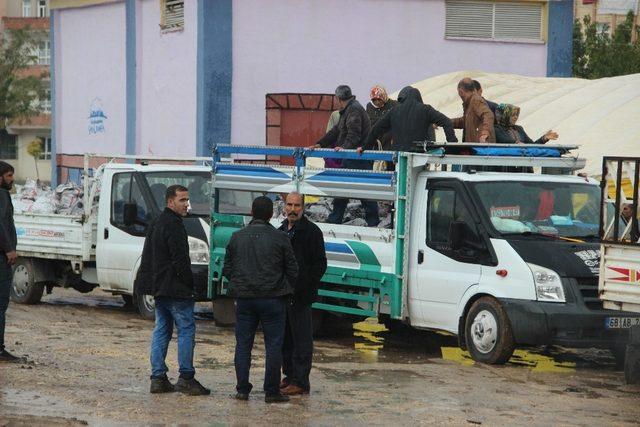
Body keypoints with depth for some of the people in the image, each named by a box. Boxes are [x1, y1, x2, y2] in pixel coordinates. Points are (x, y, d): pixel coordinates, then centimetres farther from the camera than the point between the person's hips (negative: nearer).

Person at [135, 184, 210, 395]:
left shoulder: (156, 223, 17)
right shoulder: (173, 225, -15)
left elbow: (149, 258, 21)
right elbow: (180, 261, -19)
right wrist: (191, 284, -10)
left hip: (159, 288, 10)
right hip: (175, 289, -10)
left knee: (162, 331, 11)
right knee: (186, 330, -5)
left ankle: (158, 378, 10)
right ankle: (186, 378, -6)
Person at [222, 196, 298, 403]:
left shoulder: (237, 237, 3)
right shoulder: (280, 238, -6)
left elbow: (227, 269, 7)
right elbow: (292, 271, -1)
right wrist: (285, 292, 15)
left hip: (244, 298, 3)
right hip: (272, 298, -3)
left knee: (243, 345, 10)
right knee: (273, 345, 2)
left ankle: (242, 389, 9)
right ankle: (271, 392, 1)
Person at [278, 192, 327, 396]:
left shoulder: (311, 231, -7)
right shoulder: (282, 230, 17)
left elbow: (320, 264, -10)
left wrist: (303, 287, -16)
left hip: (300, 295, -8)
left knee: (301, 339, -5)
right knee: (285, 339, 13)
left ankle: (301, 382, -3)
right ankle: (290, 377, 23)